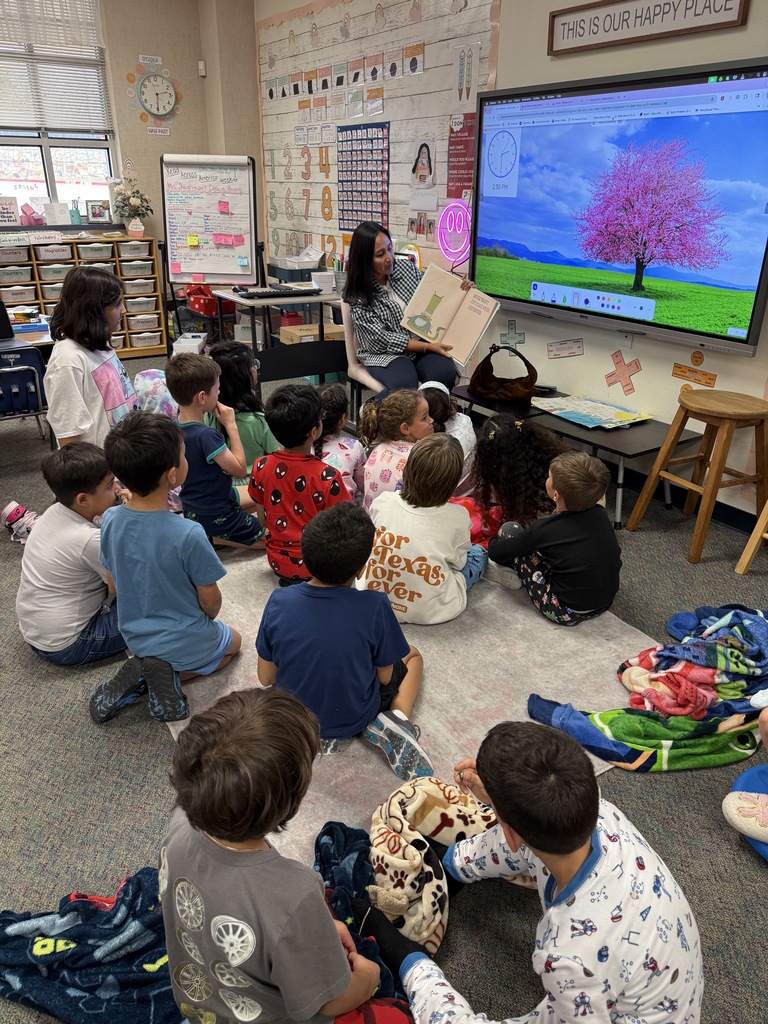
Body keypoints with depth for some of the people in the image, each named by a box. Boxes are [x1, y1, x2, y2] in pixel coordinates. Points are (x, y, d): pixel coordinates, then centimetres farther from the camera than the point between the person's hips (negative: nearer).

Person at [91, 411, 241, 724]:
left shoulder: (110, 520, -14)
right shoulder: (188, 535, -32)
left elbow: (113, 584, 0)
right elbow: (210, 601, -17)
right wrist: (209, 617, 6)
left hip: (134, 637, 5)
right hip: (186, 643, -5)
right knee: (233, 641, 27)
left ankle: (140, 673, 6)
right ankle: (172, 675, 2)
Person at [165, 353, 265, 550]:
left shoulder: (177, 427, -4)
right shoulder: (206, 436, -31)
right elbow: (239, 468, -21)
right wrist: (231, 425, -17)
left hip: (193, 507, 9)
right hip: (214, 517, -8)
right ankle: (213, 538, 2)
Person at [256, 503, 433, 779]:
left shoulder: (279, 601, -20)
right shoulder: (374, 606, -27)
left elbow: (266, 678, -8)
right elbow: (385, 677, -12)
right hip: (355, 717, -2)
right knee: (412, 656, 23)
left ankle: (329, 732, 11)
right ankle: (394, 721, -2)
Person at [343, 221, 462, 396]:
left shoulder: (406, 268, 2)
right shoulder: (358, 297, -12)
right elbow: (384, 340, -16)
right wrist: (429, 347, -22)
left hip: (423, 340, 4)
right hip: (385, 353, -4)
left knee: (445, 373, -28)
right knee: (404, 385, -36)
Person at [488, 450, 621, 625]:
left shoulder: (544, 530, -21)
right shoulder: (600, 514, -7)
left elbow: (495, 552, -8)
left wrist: (493, 542, 18)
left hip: (567, 613, -6)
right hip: (605, 603, 6)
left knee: (509, 530, -2)